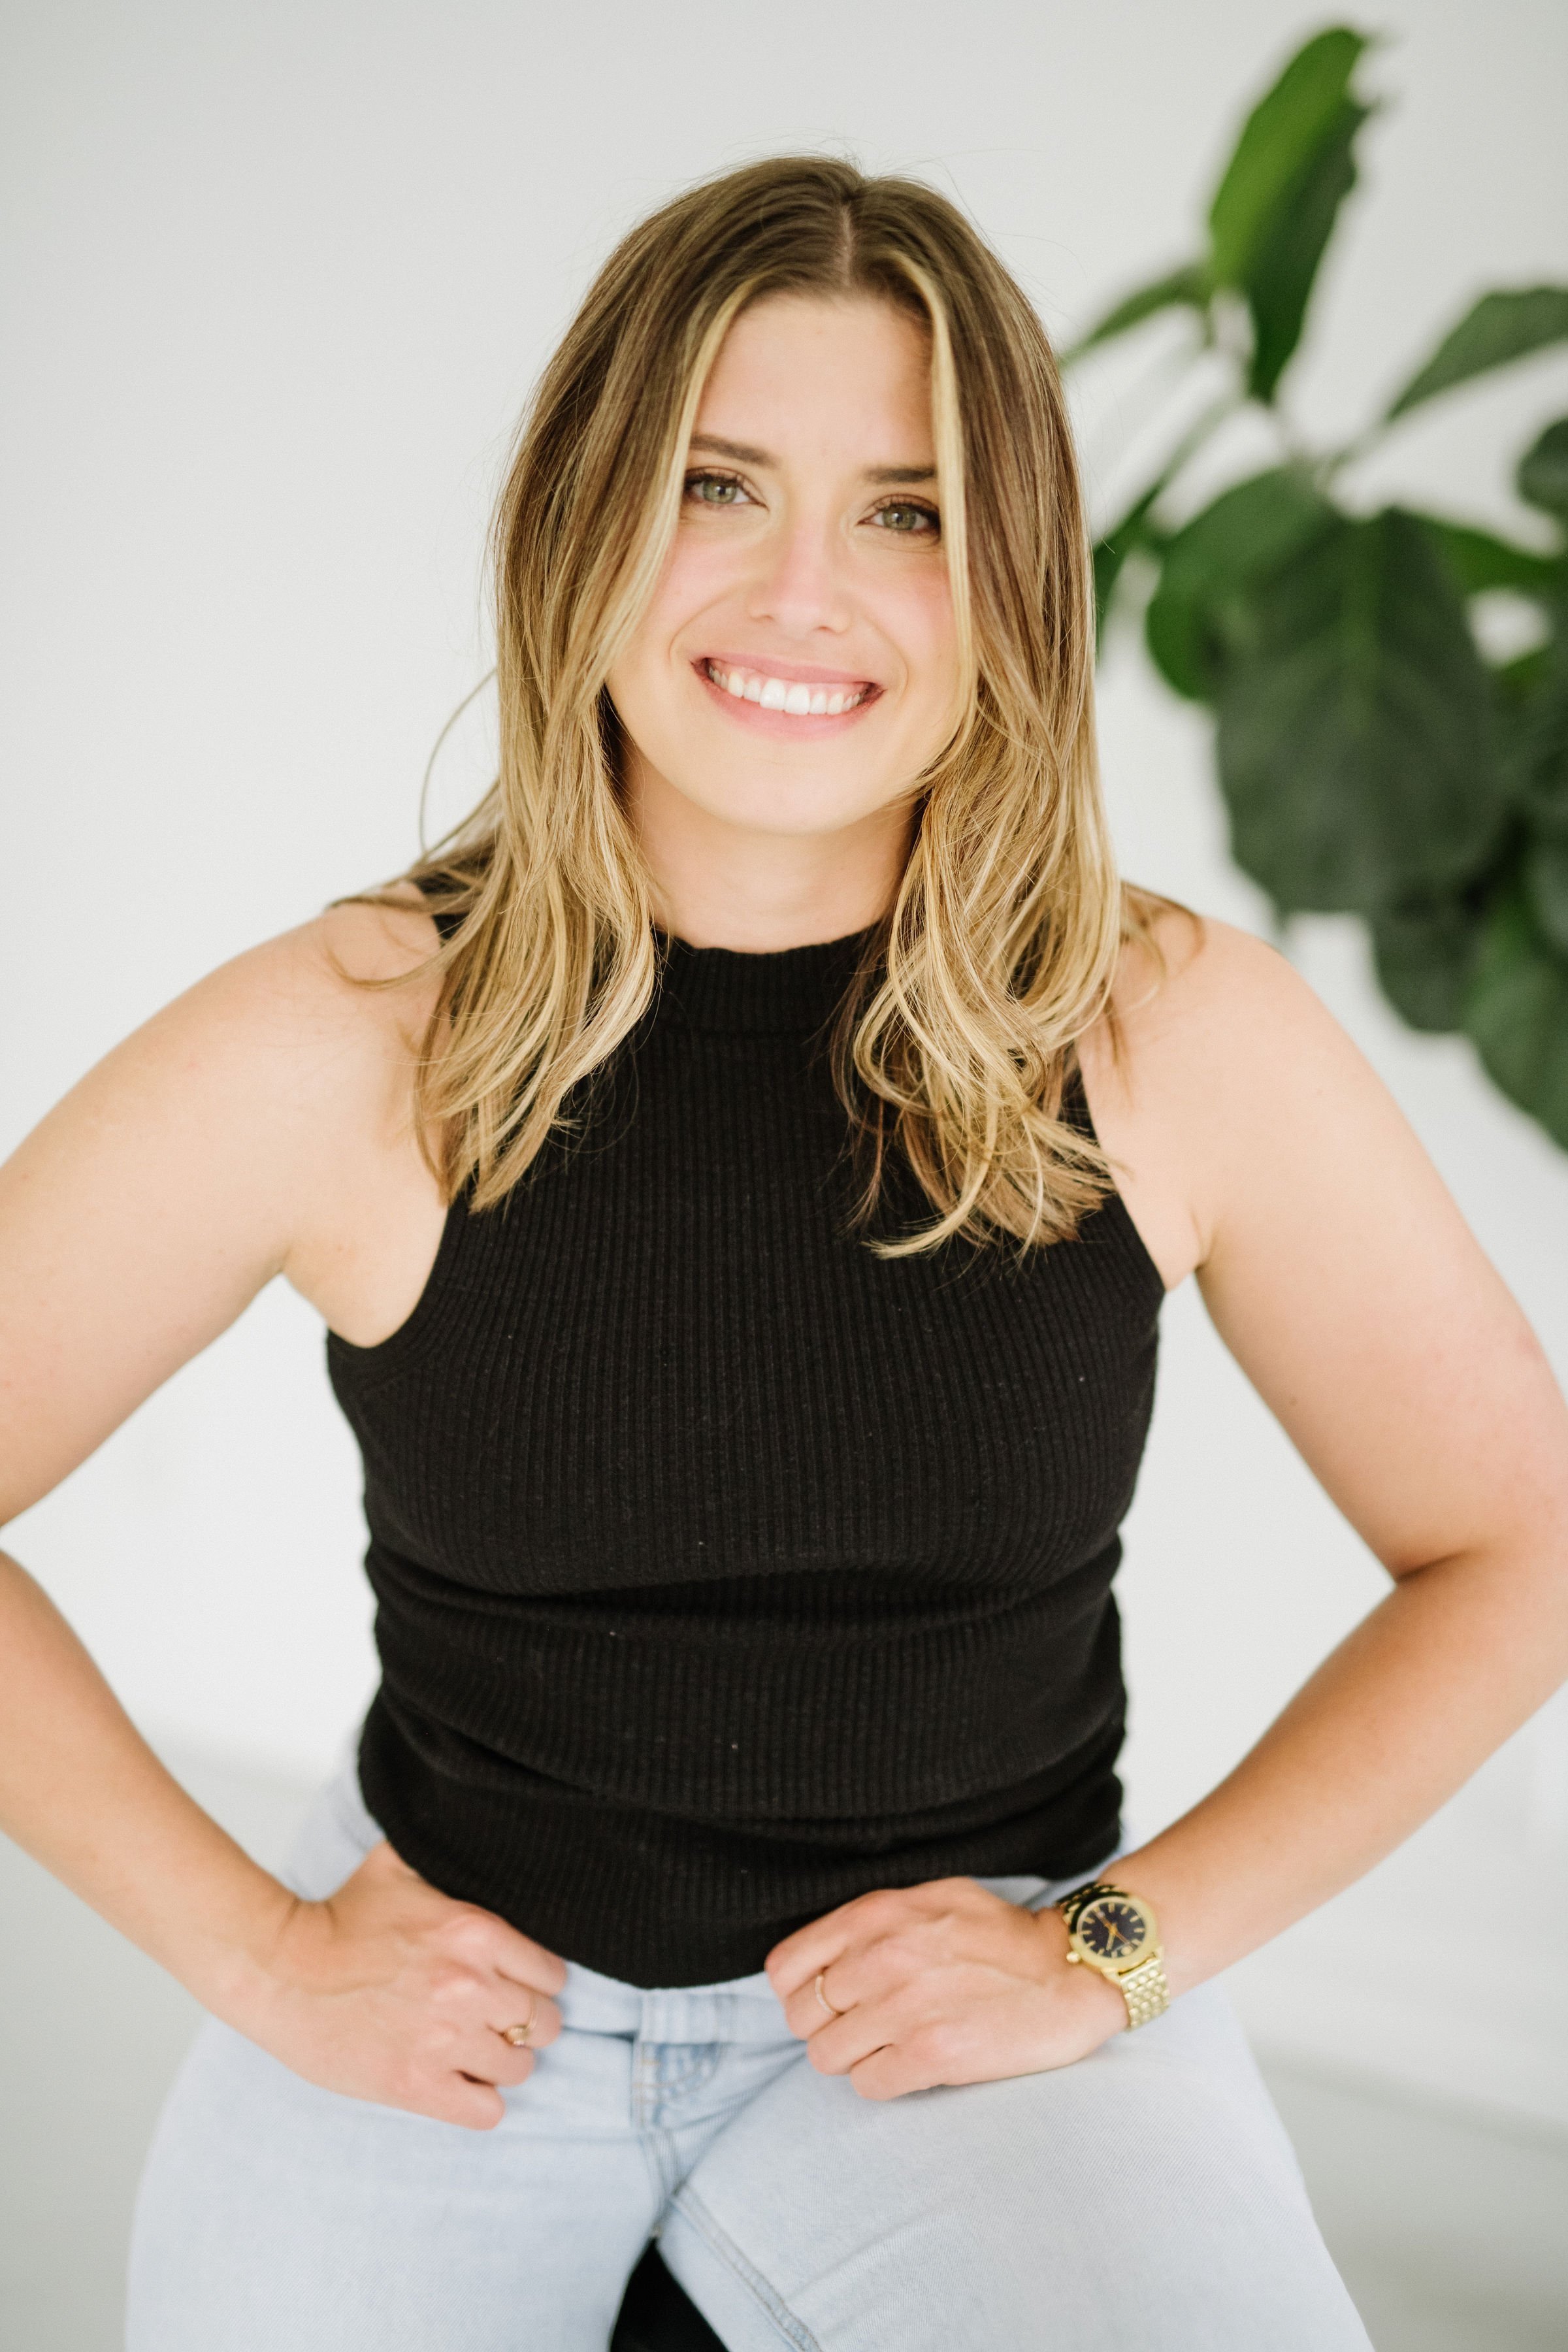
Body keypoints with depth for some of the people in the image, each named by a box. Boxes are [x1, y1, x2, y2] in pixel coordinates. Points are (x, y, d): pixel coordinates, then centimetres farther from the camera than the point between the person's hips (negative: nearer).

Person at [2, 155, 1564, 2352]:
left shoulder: (1183, 1037, -9)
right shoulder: (343, 1050, -12)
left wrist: (1114, 1944, -6)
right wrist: (262, 1954, -7)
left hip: (975, 2008, 0)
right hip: (450, 1992, 0)